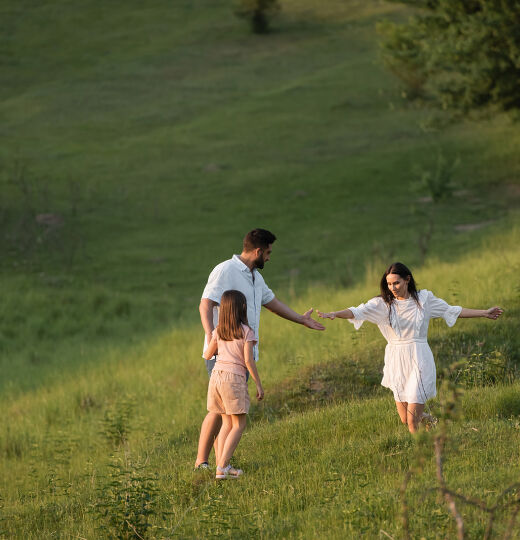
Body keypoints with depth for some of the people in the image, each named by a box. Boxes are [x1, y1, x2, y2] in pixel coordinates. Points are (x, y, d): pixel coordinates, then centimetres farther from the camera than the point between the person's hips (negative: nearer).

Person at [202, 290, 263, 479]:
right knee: (239, 425, 1)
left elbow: (207, 355, 17)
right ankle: (222, 467, -10)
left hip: (216, 375, 6)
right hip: (234, 378, -6)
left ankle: (221, 465, 5)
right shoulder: (246, 332, -5)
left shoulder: (219, 331, 10)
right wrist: (258, 384, -3)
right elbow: (248, 360, -10)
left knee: (227, 423, 13)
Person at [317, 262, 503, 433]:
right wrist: (334, 314, -32)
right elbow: (358, 312, -14)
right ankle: (427, 418, 40)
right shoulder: (383, 303, 0)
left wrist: (485, 313, 14)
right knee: (405, 420, 8)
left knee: (412, 420, -11)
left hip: (419, 361, -2)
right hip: (396, 362, 2)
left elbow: (453, 311, 13)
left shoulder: (424, 299, 2)